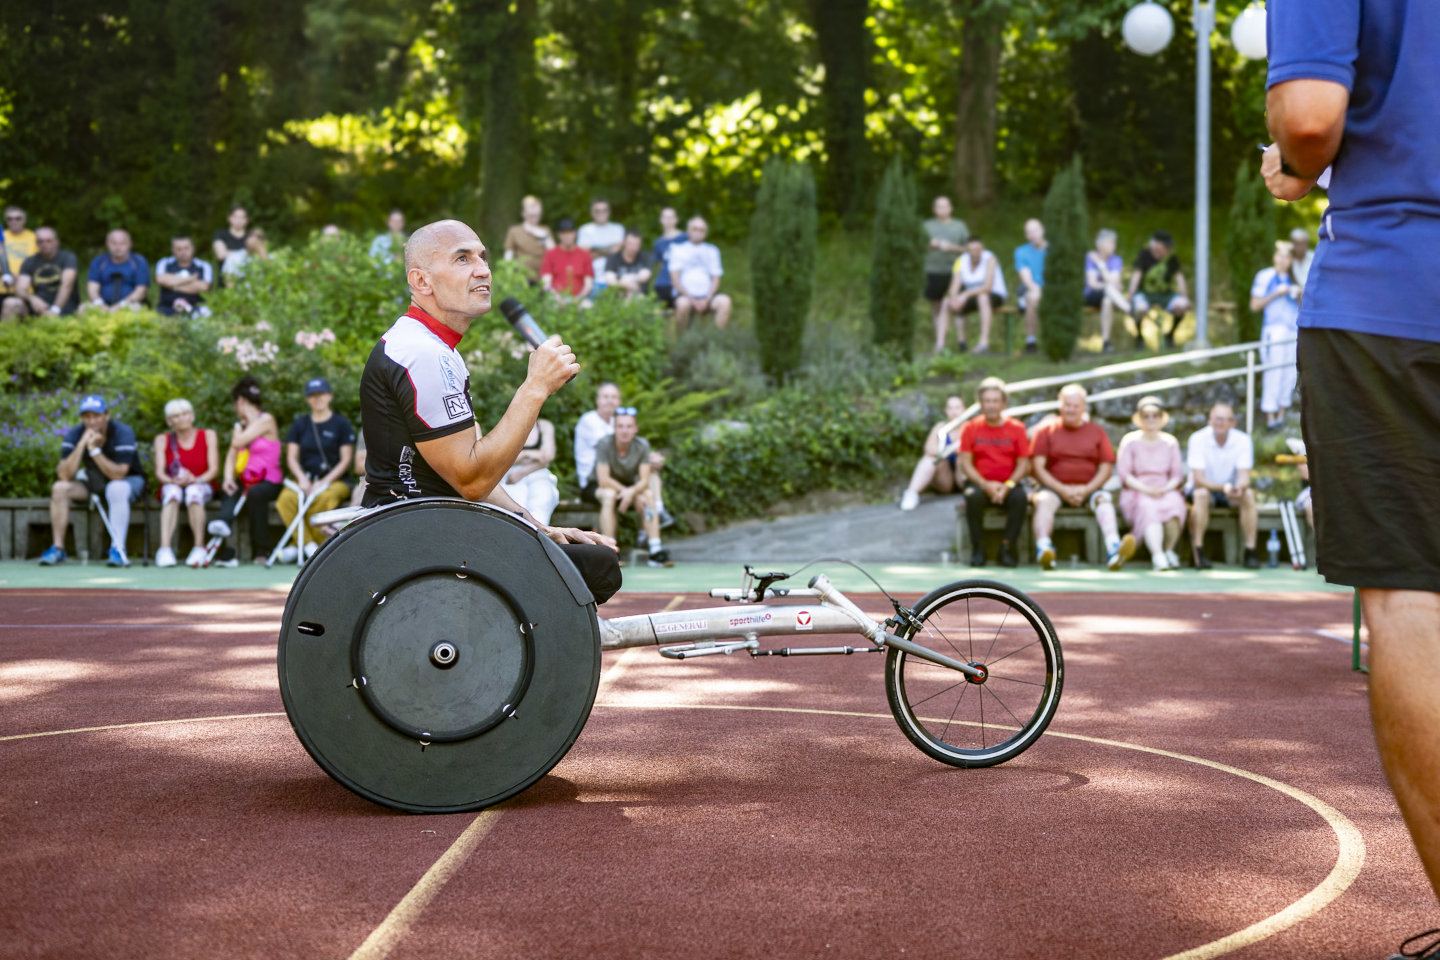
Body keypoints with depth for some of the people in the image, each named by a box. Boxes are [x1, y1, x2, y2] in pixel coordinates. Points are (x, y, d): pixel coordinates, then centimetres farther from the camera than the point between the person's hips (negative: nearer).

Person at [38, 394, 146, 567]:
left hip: (129, 480, -4)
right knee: (59, 488, -18)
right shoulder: (74, 435, -12)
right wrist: (81, 445, -32)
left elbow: (119, 474, -33)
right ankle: (57, 548, -12)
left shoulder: (123, 433, -24)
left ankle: (118, 548, -38)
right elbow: (64, 475, -22)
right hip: (94, 482, 4)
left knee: (116, 489, -38)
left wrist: (94, 449, -38)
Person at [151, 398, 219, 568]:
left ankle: (199, 548, -37)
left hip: (202, 486, -1)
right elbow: (159, 472, -6)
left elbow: (214, 470, -5)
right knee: (172, 492, -36)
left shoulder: (208, 436, 4)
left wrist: (195, 480, -25)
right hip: (172, 486, 1)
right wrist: (174, 480, -27)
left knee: (193, 492, -37)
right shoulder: (163, 440, 6)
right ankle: (165, 548, -49)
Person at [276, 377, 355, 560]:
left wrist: (325, 481, -12)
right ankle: (309, 545, -30)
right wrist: (302, 479, -9)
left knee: (324, 498, -39)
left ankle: (298, 545, -25)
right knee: (286, 498, -31)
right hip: (305, 479, 3)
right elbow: (291, 457, 10)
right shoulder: (300, 424, 17)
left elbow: (346, 460, 1)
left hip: (335, 481, -3)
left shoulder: (341, 424, 7)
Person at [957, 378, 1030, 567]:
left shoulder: (1016, 428, 4)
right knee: (972, 496, -34)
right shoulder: (970, 428, 4)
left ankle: (1008, 548, -20)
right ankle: (977, 549, -19)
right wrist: (986, 485, -16)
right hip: (980, 483, 0)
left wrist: (1008, 486, -16)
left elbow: (1024, 464, 1)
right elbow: (965, 462, -1)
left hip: (1008, 484, 0)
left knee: (1021, 497, -33)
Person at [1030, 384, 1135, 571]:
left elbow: (1106, 468, 7)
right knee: (1044, 500, -33)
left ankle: (1114, 548, -50)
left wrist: (1086, 490, -10)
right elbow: (1037, 467, -1)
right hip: (1055, 487, -1)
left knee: (1104, 499, -29)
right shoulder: (1046, 430, 8)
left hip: (1089, 488, 1)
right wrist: (1063, 490, -13)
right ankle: (1043, 548, -52)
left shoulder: (1097, 431, 13)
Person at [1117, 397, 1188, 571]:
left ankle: (1169, 550, -16)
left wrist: (1166, 488, -12)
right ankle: (1157, 556, -49)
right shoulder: (1130, 442, 7)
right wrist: (1145, 489, -16)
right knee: (1149, 507, -37)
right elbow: (1124, 474, -1)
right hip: (1137, 492, -2)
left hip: (1166, 490, 2)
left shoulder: (1170, 442, 15)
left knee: (1174, 504, -34)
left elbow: (1177, 475, 10)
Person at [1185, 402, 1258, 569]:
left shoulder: (1243, 440, -10)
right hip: (1205, 487, -2)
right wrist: (1224, 487, -40)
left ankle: (1250, 551, -25)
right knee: (1201, 494, -36)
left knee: (1248, 494, -29)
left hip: (1231, 493, 2)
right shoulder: (1198, 439, -17)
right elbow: (1199, 479, -22)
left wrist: (1239, 488, -41)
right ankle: (1198, 553, -31)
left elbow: (1244, 477, -15)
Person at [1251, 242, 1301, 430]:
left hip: (1293, 330, 7)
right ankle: (1270, 417, -7)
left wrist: (1298, 295, 3)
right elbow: (1255, 304, -4)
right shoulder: (1265, 277, -1)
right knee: (1273, 373, -10)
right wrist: (1276, 294, -12)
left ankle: (1281, 415, 11)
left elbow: (1300, 306, 23)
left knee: (1291, 374, 4)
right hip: (1274, 329, -7)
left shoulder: (1291, 279, 17)